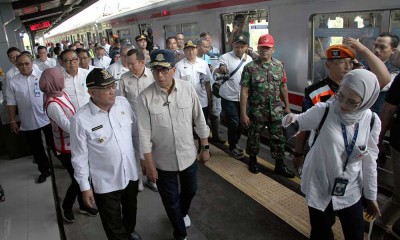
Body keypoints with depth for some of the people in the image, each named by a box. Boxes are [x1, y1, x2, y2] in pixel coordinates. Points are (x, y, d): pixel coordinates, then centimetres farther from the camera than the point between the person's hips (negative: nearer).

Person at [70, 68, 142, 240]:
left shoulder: (123, 103, -9)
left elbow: (136, 132, 3)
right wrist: (84, 186, -7)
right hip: (105, 182, -4)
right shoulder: (80, 119, -21)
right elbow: (80, 157, -12)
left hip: (131, 173, 5)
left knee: (131, 209, 30)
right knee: (113, 225, 16)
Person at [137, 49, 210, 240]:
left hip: (188, 155, 3)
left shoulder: (188, 89, -12)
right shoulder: (145, 97, -18)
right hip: (163, 160, -2)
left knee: (190, 190, 26)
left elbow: (199, 120, -2)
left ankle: (183, 213, 61)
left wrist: (205, 148, 3)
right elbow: (144, 134, -13)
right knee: (171, 200, 16)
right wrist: (149, 165, -9)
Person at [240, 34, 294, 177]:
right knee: (254, 137, 13)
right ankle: (252, 160, 37)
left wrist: (287, 106, 11)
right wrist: (243, 114, -13)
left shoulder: (279, 65, 2)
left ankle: (279, 166, 25)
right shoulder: (250, 68, -10)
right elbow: (244, 92, -11)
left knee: (278, 139, 9)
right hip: (256, 111, -3)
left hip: (276, 110, 3)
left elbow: (283, 87, 10)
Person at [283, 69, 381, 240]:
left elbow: (369, 159, 1)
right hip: (320, 188, -2)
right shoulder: (323, 111, -18)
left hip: (351, 191, 3)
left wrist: (371, 195, 8)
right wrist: (291, 119, -31)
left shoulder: (371, 121, -8)